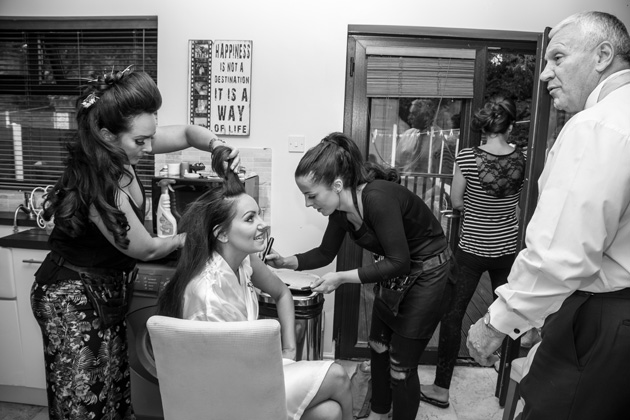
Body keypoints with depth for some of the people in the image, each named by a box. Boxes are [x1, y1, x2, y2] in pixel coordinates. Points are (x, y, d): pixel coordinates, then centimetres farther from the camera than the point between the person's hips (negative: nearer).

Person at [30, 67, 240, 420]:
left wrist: (216, 147, -15)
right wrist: (188, 238, -1)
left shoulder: (121, 148, -9)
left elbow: (186, 133, 5)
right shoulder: (98, 187, -30)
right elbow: (146, 249, -17)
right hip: (74, 298, -7)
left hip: (108, 291, 7)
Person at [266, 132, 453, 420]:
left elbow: (399, 263, -31)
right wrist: (286, 262, -11)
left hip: (425, 273, -8)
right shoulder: (340, 209, -10)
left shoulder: (377, 198, -34)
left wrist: (343, 278, -30)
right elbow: (325, 253, 3)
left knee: (402, 366, 0)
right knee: (378, 347, 18)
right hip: (394, 271, 8)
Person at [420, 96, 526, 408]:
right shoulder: (521, 158, -6)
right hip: (507, 249, 4)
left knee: (452, 315, 7)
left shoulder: (468, 157, -16)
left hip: (471, 249, -3)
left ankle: (441, 389, 16)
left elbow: (456, 202, -7)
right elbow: (517, 201, 6)